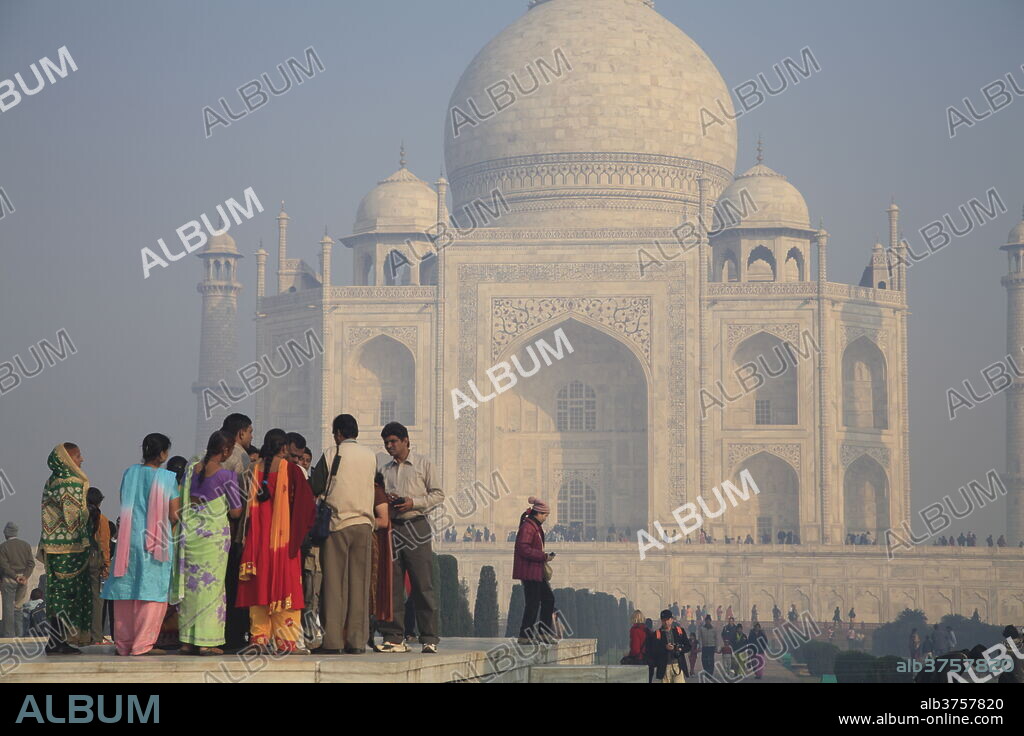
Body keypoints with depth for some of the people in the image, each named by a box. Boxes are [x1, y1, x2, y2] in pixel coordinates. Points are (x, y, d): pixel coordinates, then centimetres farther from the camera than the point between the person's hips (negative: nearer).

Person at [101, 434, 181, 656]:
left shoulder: (130, 474, 4)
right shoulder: (168, 478, -7)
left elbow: (124, 508, 10)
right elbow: (174, 515, -6)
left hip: (129, 538, 4)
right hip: (155, 543, -4)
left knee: (126, 590, 9)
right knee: (152, 592, 0)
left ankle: (123, 642, 13)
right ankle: (143, 644, -4)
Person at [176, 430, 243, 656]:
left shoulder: (192, 470, 5)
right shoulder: (227, 475, -10)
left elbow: (183, 503, 12)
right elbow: (235, 512, -7)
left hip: (190, 531, 5)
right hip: (214, 533, -5)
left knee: (190, 581, 9)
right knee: (212, 583, 0)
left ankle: (186, 640, 11)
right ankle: (206, 642, 0)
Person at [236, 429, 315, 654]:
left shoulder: (254, 470, 3)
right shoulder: (291, 470, -6)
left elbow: (247, 506, 8)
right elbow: (306, 504, -4)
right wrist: (299, 533, 8)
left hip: (258, 539, 3)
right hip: (284, 538, -3)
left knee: (259, 585, 8)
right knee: (285, 584, 0)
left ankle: (259, 637, 7)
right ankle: (286, 641, -3)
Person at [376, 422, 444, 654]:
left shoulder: (423, 464, 6)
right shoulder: (383, 470, 18)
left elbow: (438, 494, 2)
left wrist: (413, 502, -11)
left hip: (416, 528, -4)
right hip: (391, 529, 4)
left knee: (423, 586, -6)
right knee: (391, 585, 0)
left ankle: (429, 640, -5)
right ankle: (393, 638, 4)